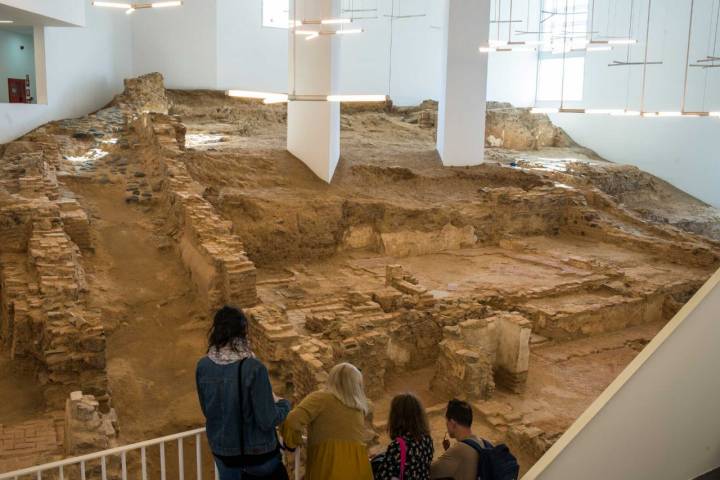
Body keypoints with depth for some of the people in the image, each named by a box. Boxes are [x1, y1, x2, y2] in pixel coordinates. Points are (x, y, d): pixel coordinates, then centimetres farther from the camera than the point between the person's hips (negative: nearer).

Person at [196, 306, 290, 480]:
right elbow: (267, 420, -21)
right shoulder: (253, 368, -24)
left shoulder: (203, 366, -9)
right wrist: (283, 405, 0)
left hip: (222, 449, 4)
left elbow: (207, 410, 5)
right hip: (257, 451, -4)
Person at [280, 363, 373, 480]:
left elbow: (292, 421, -8)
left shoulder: (320, 397, 4)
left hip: (327, 469, -4)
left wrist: (291, 443, 9)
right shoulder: (359, 406, 16)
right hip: (358, 467, 4)